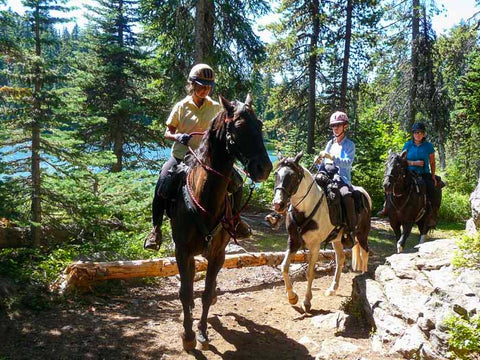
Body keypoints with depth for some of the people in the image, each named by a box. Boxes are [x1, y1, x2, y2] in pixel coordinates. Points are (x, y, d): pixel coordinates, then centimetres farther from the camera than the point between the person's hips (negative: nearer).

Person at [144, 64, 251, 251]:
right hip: (181, 156, -2)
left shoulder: (216, 108, 5)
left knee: (236, 180, -7)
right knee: (162, 183, -26)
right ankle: (156, 229, -11)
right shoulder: (181, 106, 0)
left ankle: (235, 219, 18)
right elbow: (167, 133, 3)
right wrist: (177, 136, -19)